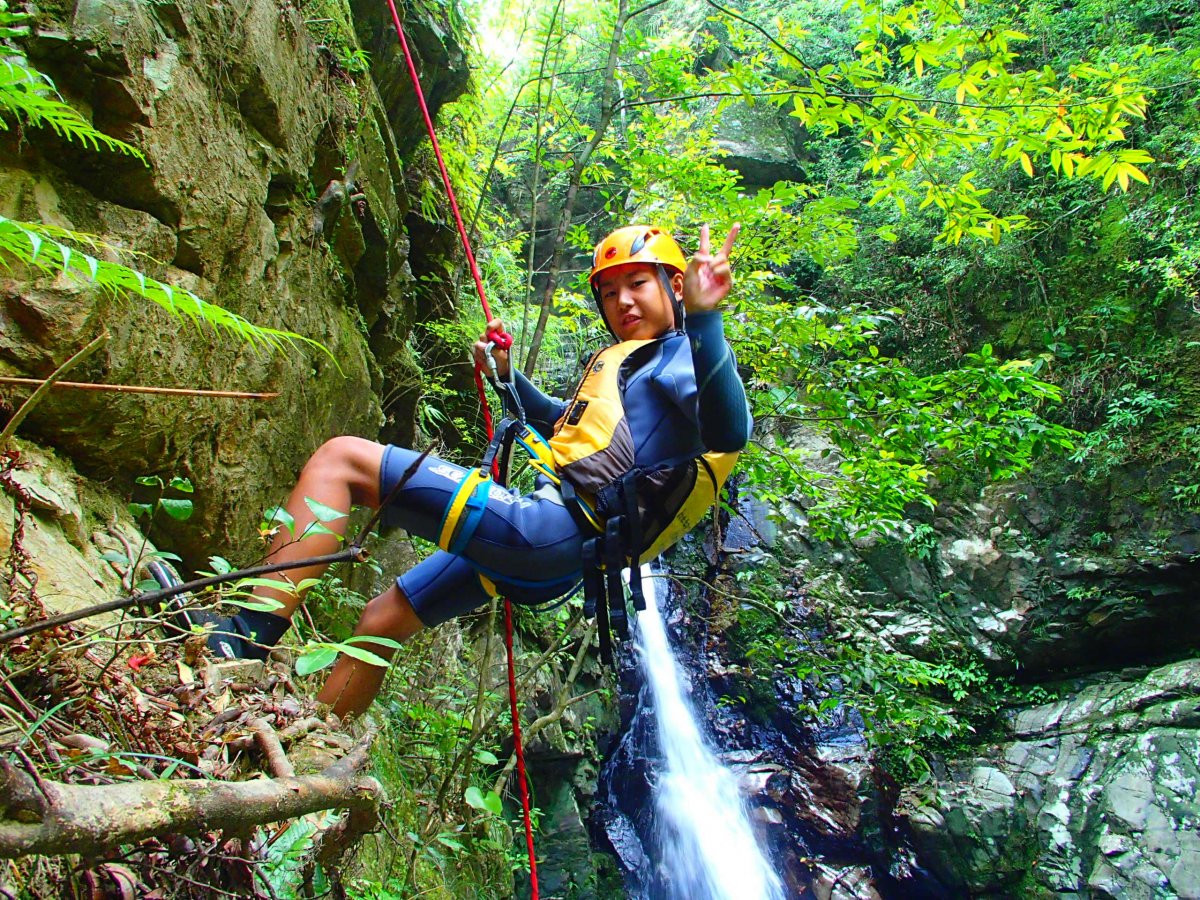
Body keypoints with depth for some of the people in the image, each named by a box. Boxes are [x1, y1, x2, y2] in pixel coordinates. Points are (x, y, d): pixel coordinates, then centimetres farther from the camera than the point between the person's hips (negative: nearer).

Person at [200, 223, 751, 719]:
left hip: (554, 531, -10)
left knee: (340, 458, -13)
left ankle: (244, 638, -15)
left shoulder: (682, 355, -3)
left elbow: (728, 433, -27)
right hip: (542, 540, 10)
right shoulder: (627, 362, 26)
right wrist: (506, 374, 30)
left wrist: (703, 318, -38)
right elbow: (561, 424, 42)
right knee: (379, 624, 19)